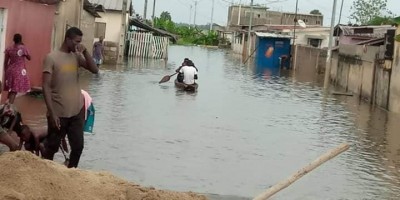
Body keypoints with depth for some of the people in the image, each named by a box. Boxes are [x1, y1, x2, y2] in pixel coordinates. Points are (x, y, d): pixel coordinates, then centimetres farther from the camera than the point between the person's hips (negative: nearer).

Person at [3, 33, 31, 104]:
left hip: (10, 71, 5)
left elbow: (5, 62, 5)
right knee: (14, 90, -6)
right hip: (19, 72, -5)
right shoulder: (23, 48, -10)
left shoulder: (9, 49, 3)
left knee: (10, 90, 18)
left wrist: (6, 72, 16)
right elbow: (29, 58, 4)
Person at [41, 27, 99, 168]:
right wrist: (52, 113, -19)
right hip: (59, 113, -5)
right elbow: (46, 87, -13)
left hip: (77, 111, 5)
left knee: (78, 146, 10)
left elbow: (95, 70, 2)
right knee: (52, 147, 8)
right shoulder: (52, 58, -10)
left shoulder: (76, 56, 7)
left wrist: (85, 52, -9)